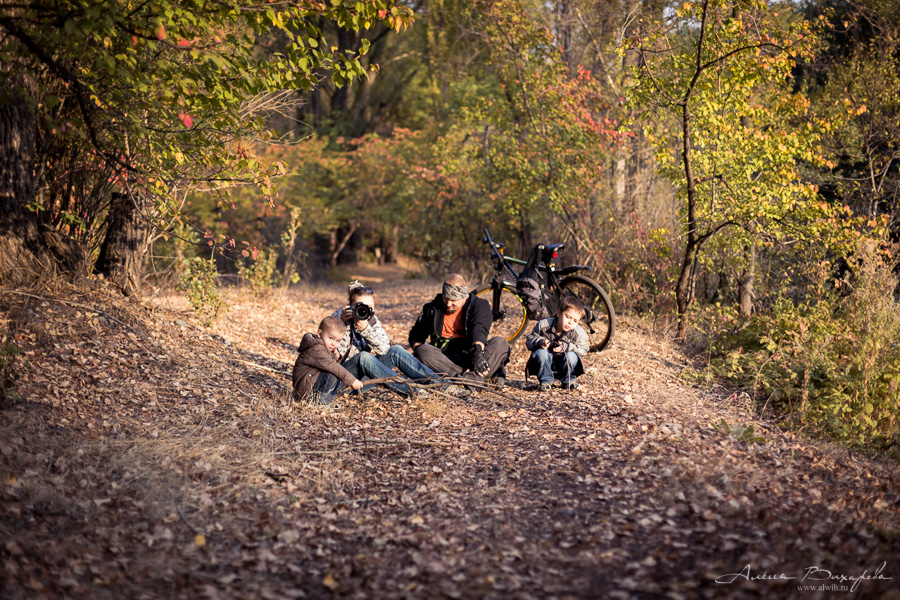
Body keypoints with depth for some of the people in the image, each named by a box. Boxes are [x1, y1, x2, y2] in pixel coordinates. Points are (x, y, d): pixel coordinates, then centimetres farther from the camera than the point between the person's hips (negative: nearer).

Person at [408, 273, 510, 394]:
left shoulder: (479, 305, 4)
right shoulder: (432, 308, 12)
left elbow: (479, 329, -16)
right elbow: (416, 336, 20)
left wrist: (478, 351, -37)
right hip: (444, 359, 1)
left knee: (500, 343, -25)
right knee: (422, 351, -30)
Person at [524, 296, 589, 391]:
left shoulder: (579, 333, -16)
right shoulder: (543, 325, -16)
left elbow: (584, 349, -14)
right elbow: (529, 341, -7)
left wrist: (566, 347, -28)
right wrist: (540, 341, -30)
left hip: (563, 366, 1)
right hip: (545, 365, -1)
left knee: (571, 356, -30)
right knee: (541, 353, -31)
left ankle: (568, 380, -1)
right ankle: (545, 381, -12)